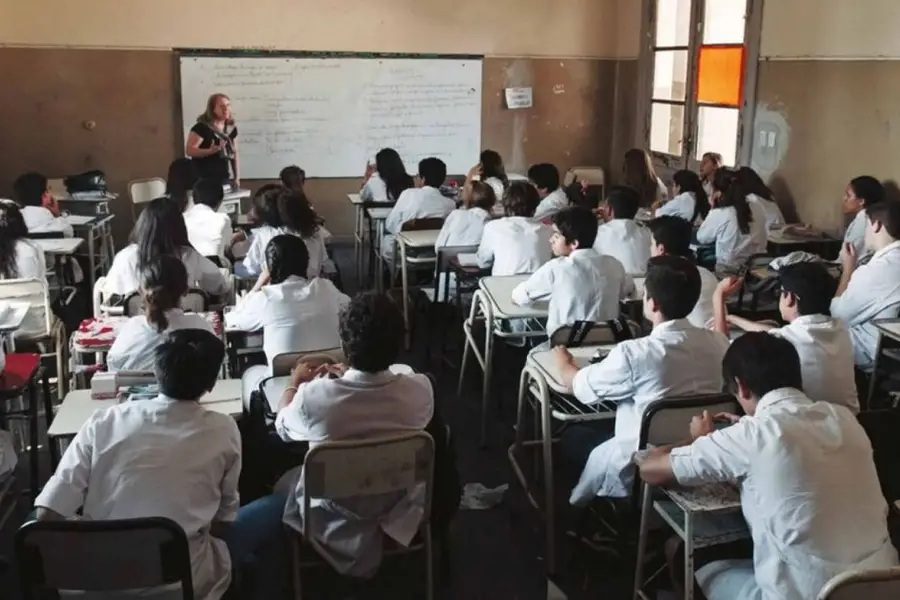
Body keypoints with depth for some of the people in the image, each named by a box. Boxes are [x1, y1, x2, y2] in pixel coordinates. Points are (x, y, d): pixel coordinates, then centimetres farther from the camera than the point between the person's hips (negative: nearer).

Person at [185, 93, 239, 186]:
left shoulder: (232, 128, 10)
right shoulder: (202, 127, -11)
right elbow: (189, 150, -16)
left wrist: (237, 177, 13)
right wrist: (210, 151, -31)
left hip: (228, 180, 7)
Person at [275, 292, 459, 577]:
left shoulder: (314, 396, -34)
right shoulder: (420, 390, -28)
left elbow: (282, 427, -8)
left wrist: (294, 382, 14)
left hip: (336, 514, -1)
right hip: (398, 507, 1)